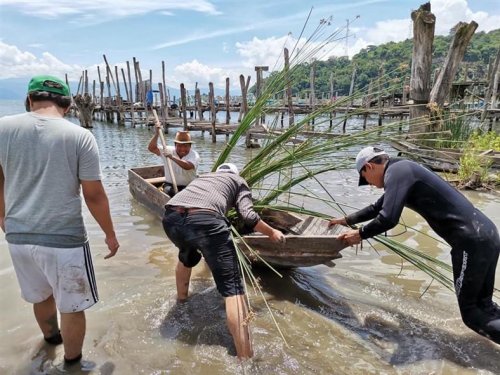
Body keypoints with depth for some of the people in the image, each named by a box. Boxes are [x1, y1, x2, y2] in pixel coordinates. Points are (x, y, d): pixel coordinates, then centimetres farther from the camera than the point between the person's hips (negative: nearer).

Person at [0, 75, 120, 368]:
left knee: (41, 296, 29)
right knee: (72, 307, 15)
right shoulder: (80, 136, -12)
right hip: (64, 238, -5)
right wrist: (110, 234, 4)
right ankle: (72, 362, 34)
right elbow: (94, 195, -10)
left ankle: (51, 336, 56)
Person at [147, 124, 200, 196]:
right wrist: (156, 134, -19)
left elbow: (187, 166, -29)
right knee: (169, 192, -30)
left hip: (188, 187, -2)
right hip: (170, 185, 2)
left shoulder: (194, 155, -8)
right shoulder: (169, 151, 3)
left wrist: (172, 157, -37)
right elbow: (151, 148, -6)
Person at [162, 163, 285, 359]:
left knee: (186, 255, 39)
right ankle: (245, 358, -4)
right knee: (231, 286, -1)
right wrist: (272, 233, 28)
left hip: (171, 217, 6)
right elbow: (248, 216, 12)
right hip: (204, 220, -5)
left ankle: (181, 298, 57)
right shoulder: (238, 181, 28)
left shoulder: (203, 176, 41)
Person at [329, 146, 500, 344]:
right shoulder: (401, 171, 19)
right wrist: (347, 220, 38)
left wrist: (360, 234, -6)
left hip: (472, 240, -10)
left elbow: (388, 218, -23)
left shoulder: (396, 171, -12)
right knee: (483, 305, 19)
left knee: (471, 313, 2)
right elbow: (377, 208, 32)